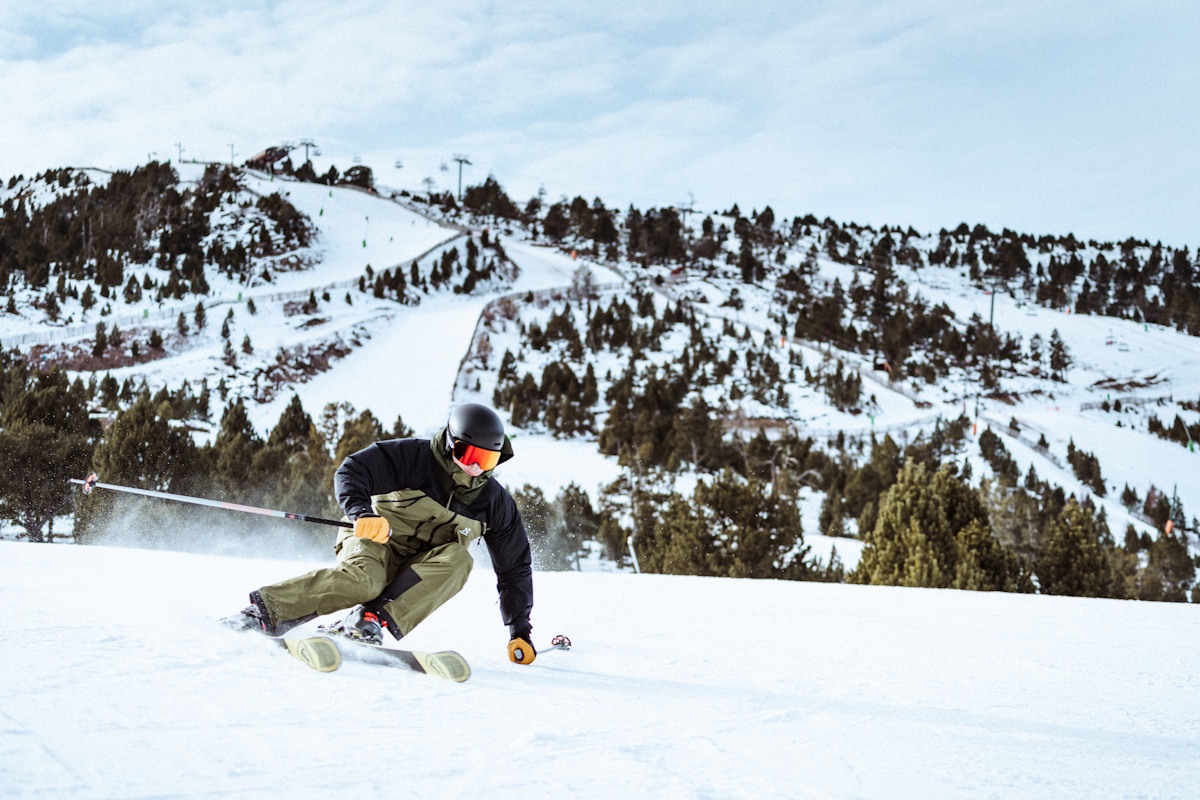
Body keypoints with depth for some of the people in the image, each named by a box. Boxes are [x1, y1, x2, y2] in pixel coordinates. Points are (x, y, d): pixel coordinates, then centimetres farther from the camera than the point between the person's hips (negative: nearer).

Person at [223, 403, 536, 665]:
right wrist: (362, 512, -37)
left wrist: (520, 631, -2)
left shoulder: (495, 503, -1)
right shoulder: (414, 457, -12)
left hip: (421, 571, 4)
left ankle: (374, 618, -39)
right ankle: (263, 612, -38)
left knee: (458, 558, -30)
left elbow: (515, 567, 5)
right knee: (363, 580, -38)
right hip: (375, 542, -3)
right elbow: (351, 471, -16)